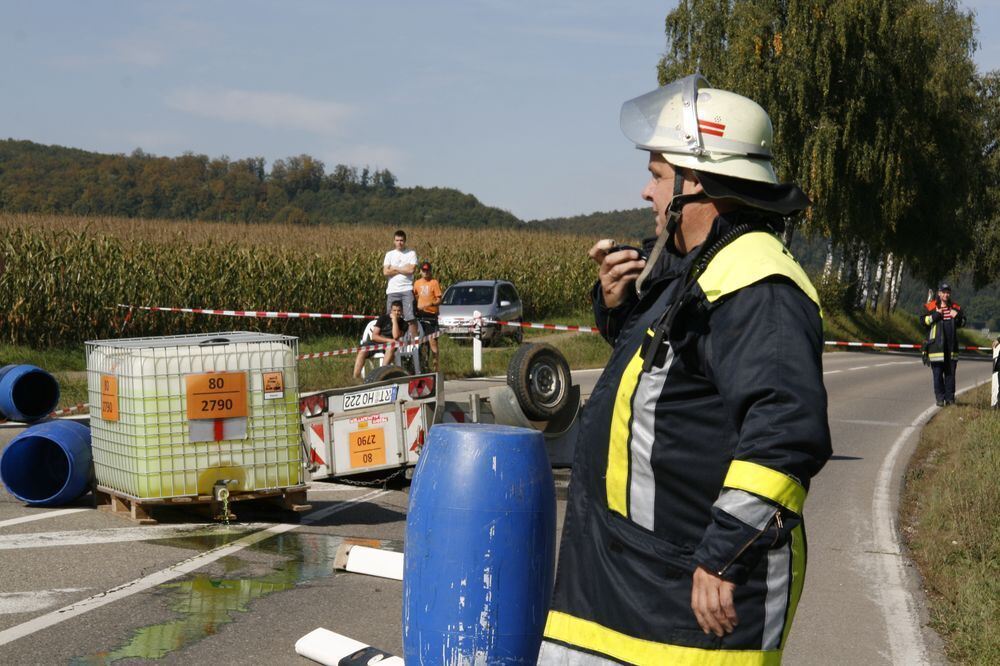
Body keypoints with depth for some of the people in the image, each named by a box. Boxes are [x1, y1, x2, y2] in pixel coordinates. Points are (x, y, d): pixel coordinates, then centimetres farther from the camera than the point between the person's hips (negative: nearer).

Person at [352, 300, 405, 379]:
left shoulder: (402, 323, 5)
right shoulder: (383, 318, 7)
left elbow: (396, 337, -13)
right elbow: (374, 336, 0)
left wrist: (394, 319, -10)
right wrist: (388, 340, -13)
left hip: (389, 344, -1)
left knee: (391, 347, -38)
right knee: (362, 351, -28)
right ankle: (355, 378, -35)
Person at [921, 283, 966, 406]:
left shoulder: (955, 307, 12)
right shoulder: (930, 306, 1)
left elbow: (963, 322, 17)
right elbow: (924, 321, -5)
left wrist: (957, 317, -4)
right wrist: (936, 315, -17)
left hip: (951, 345, 3)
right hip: (936, 344, -3)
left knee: (950, 372, 5)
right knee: (937, 373, -3)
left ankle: (950, 398, 11)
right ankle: (940, 398, 3)